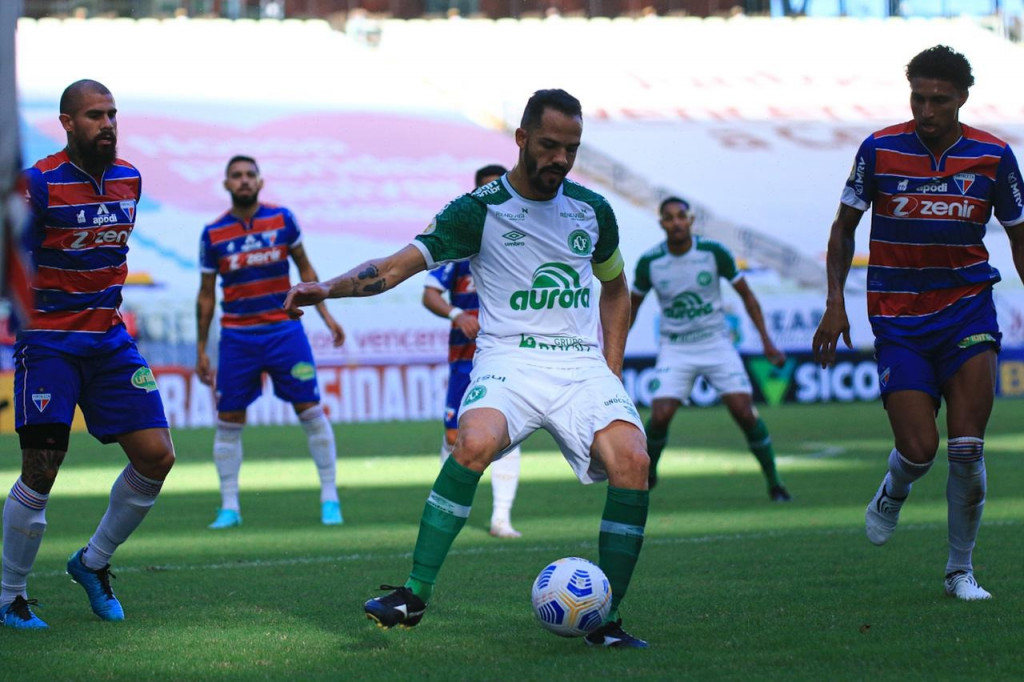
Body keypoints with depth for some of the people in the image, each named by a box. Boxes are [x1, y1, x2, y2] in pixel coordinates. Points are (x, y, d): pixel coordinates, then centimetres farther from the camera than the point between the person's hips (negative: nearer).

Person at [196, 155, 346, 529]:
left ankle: (329, 498, 7)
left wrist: (326, 315, 6)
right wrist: (201, 350, 8)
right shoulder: (213, 234, 0)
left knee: (311, 411, -3)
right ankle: (229, 508, 10)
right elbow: (206, 295, 7)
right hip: (237, 337, 0)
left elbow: (305, 268, 12)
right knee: (228, 421, 0)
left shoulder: (282, 219, 0)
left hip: (284, 330, 0)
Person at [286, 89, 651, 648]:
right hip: (509, 357, -3)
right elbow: (397, 266, -7)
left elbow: (614, 287, 28)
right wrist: (329, 287, -23)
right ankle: (415, 595, -24)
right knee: (475, 442, -35)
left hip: (583, 365, 3)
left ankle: (606, 621, -13)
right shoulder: (480, 210, 0)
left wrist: (612, 368, 15)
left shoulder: (592, 210, 12)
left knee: (632, 460, -24)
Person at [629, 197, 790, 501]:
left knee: (744, 411, -14)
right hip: (675, 348, 0)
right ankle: (647, 475, 12)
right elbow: (632, 305, 9)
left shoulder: (714, 253, -10)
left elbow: (746, 295, 1)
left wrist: (766, 341, -4)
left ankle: (774, 482, 3)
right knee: (660, 415, -17)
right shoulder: (649, 262, -8)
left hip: (716, 343, 0)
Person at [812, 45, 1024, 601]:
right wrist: (835, 300, -1)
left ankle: (961, 569, 8)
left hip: (967, 309, 1)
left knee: (967, 448, -10)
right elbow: (844, 226, 7)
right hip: (897, 318, -1)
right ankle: (894, 492, 27)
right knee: (919, 447, -11)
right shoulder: (879, 150, -5)